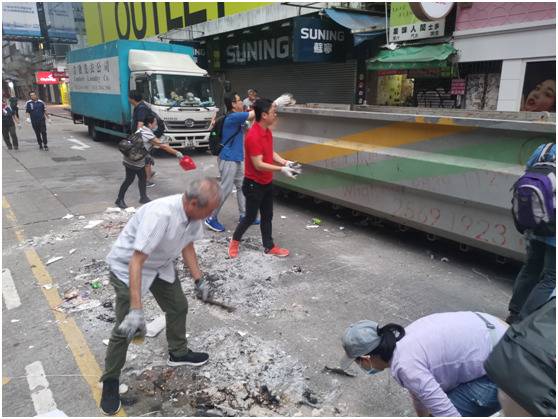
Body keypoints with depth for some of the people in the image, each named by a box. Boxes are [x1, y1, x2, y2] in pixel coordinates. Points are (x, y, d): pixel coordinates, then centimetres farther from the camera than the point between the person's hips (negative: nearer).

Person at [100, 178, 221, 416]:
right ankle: (110, 381, 18)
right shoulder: (160, 215, -40)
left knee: (178, 306, 15)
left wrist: (199, 279, -2)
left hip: (161, 266, 7)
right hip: (127, 267, -7)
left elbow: (187, 245, 2)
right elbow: (136, 262, -39)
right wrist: (136, 310, -42)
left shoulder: (194, 214, -16)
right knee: (126, 327, -5)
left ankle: (178, 353, 38)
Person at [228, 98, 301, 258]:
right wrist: (281, 169, -26)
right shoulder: (253, 136, -26)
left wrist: (284, 162, -1)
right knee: (251, 217, 6)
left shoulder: (267, 131, 4)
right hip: (254, 184, -9)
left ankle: (269, 247, 27)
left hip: (267, 183, 9)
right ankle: (235, 241, 29)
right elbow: (258, 165, -27)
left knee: (267, 216, 15)